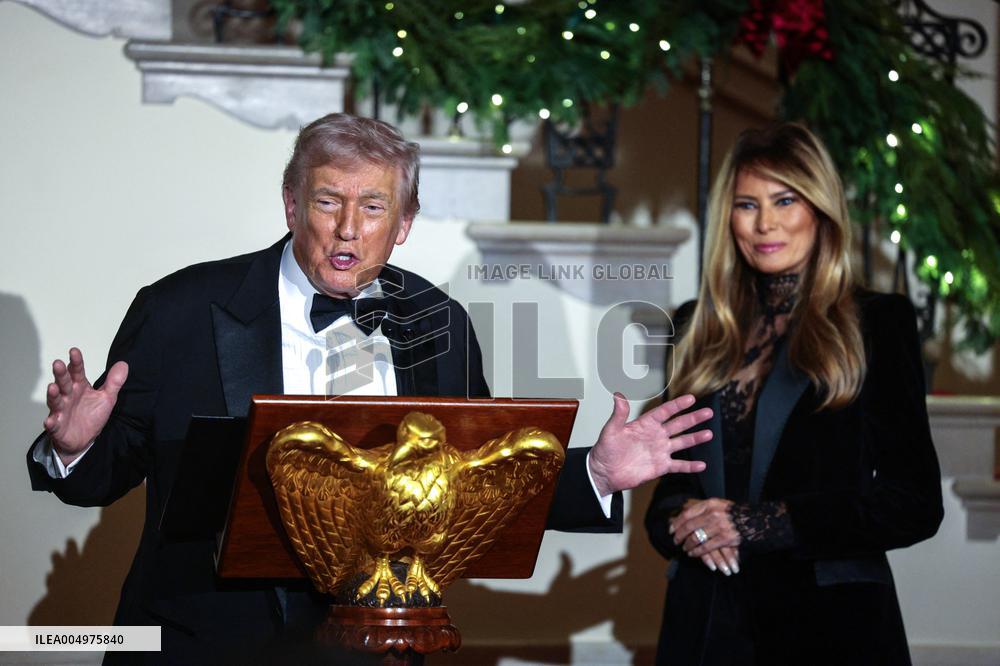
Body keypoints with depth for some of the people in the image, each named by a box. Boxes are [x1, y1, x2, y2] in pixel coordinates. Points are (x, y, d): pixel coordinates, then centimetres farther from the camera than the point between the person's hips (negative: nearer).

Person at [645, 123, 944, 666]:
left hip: (829, 621, -3)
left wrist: (758, 522, -16)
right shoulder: (699, 327, 10)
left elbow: (914, 503, -8)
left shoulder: (877, 323, -3)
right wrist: (682, 516, -9)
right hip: (706, 620, 4)